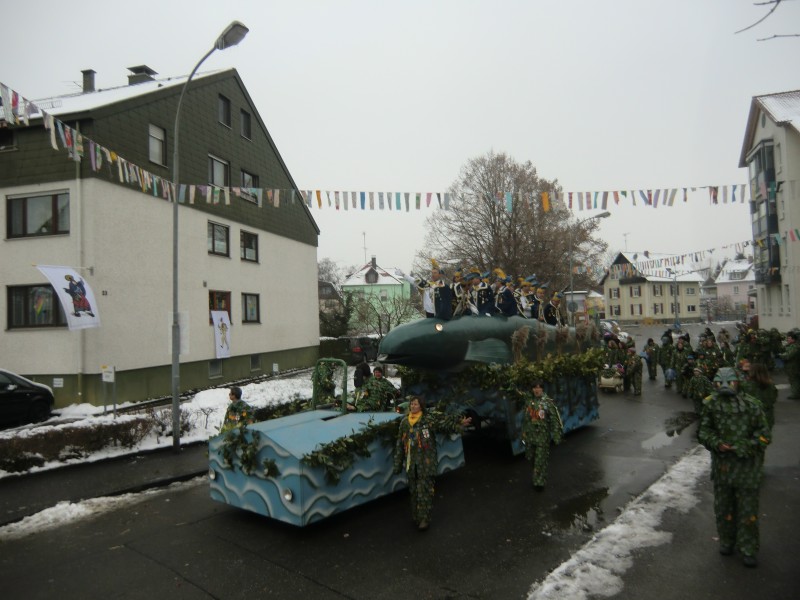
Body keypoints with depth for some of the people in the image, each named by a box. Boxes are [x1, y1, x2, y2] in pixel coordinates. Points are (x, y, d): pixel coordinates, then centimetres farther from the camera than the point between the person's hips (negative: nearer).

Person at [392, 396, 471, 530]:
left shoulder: (428, 420, -6)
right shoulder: (404, 422, 7)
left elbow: (444, 423, -20)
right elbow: (400, 444, 12)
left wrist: (459, 423, -37)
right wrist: (398, 463, 13)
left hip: (426, 463, -4)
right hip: (411, 463, 4)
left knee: (425, 491, -3)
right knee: (413, 490, 14)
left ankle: (424, 519, 8)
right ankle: (415, 516, 29)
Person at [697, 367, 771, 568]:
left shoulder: (751, 405, -8)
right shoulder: (711, 404, -2)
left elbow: (763, 434, -5)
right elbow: (703, 430, 4)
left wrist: (745, 447, -16)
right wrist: (716, 443, -14)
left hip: (746, 465, -2)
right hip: (722, 464, 2)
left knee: (748, 508, 6)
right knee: (723, 506, 16)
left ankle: (748, 549, 21)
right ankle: (726, 541, 35)